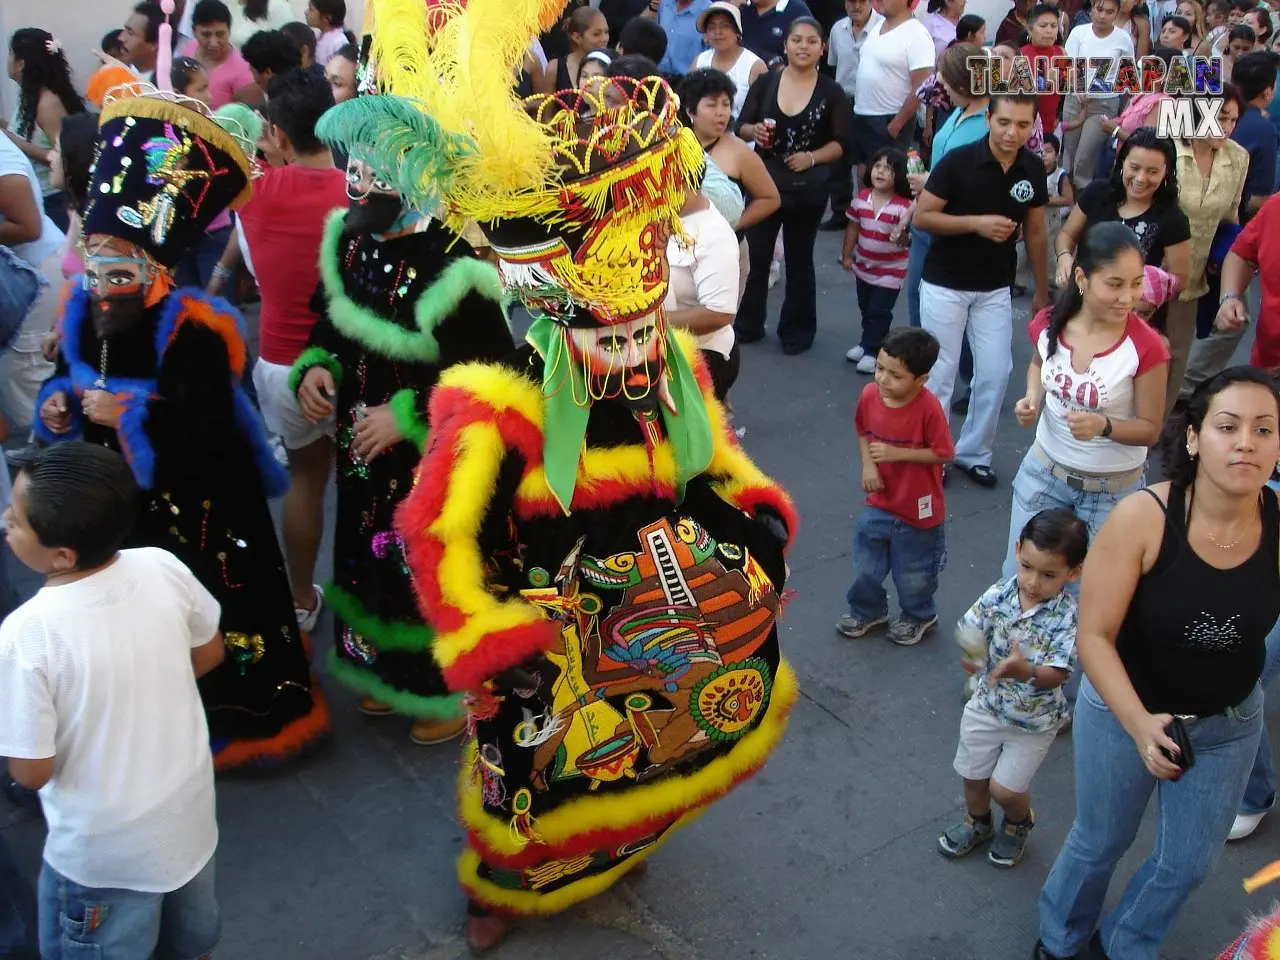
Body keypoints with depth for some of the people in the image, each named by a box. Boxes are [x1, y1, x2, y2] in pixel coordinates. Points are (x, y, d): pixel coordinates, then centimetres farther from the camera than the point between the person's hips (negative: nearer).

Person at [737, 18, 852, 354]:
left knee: (799, 259, 11)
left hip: (808, 187, -1)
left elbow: (841, 142, -3)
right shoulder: (765, 82, 1)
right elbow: (741, 126, 5)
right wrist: (754, 131, -18)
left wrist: (812, 157, -20)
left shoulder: (831, 92, -2)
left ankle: (797, 330, 23)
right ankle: (747, 324, 20)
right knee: (755, 255, 4)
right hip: (763, 180, 1)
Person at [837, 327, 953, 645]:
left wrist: (897, 454, -27)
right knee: (864, 568, 18)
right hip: (879, 504, 4)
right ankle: (867, 611, 46)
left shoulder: (929, 408, -27)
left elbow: (943, 453, -19)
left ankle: (918, 616, 46)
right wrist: (867, 464, -10)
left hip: (919, 512, -4)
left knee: (913, 576, 17)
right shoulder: (869, 395, -13)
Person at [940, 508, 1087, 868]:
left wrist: (1026, 672, -50)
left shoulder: (1069, 617, -24)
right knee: (973, 775, 18)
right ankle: (977, 823, 50)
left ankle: (1019, 824, 39)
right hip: (987, 704, 4)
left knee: (1005, 788, 4)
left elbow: (1056, 675, -29)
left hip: (1034, 719, -3)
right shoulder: (1000, 593, -16)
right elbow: (969, 631, -15)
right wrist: (967, 656, -37)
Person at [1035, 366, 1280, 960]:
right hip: (1124, 708, -3)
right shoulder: (1143, 518, -28)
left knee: (1188, 864, 22)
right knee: (1100, 843, 20)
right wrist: (1139, 724, -33)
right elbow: (1093, 635, -24)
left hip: (1228, 723, 3)